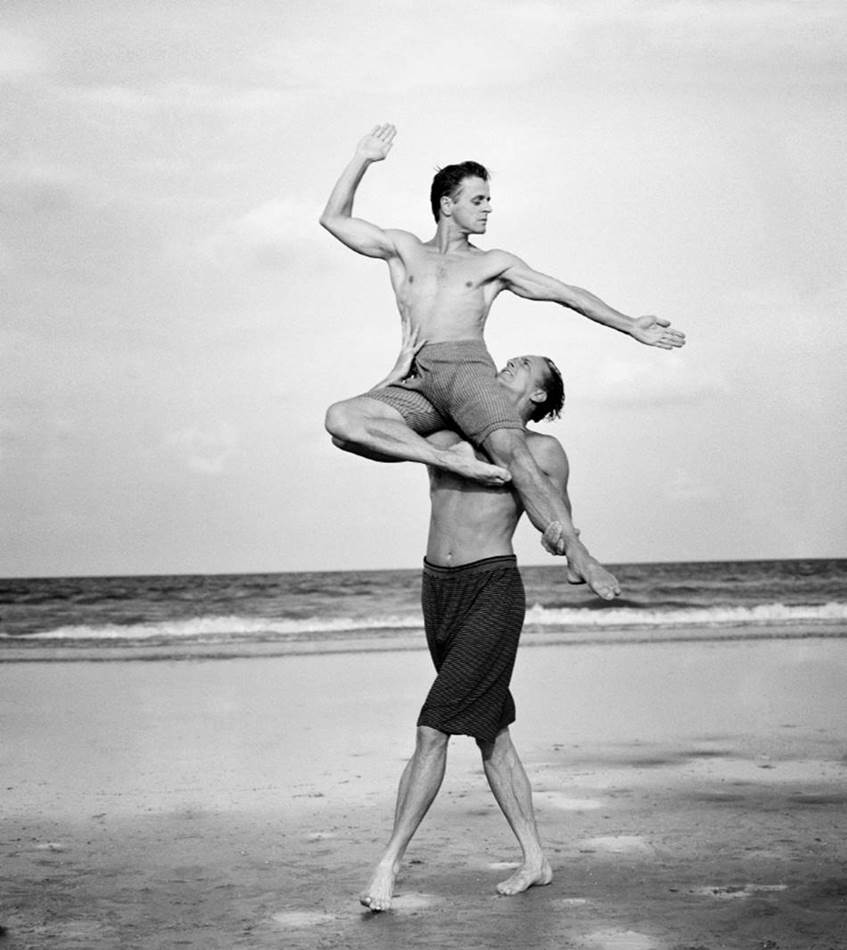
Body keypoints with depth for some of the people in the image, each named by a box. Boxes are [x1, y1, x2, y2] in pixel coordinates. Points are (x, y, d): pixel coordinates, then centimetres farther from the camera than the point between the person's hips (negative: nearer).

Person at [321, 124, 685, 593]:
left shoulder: (493, 263, 22)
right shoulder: (404, 249, 25)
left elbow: (566, 293, 20)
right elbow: (334, 219, 22)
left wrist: (631, 327, 14)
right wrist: (363, 160, 14)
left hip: (468, 369, -2)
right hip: (416, 384, 2)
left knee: (511, 450, -32)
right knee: (340, 420, -28)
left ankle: (575, 555, -39)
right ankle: (453, 461, -34)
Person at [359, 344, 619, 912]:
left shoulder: (543, 451, 2)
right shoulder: (445, 428, 11)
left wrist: (589, 569, -4)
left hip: (493, 592, -5)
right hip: (438, 587, 5)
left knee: (433, 731, -12)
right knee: (491, 735, 11)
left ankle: (390, 862, -6)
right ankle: (536, 860, 21)